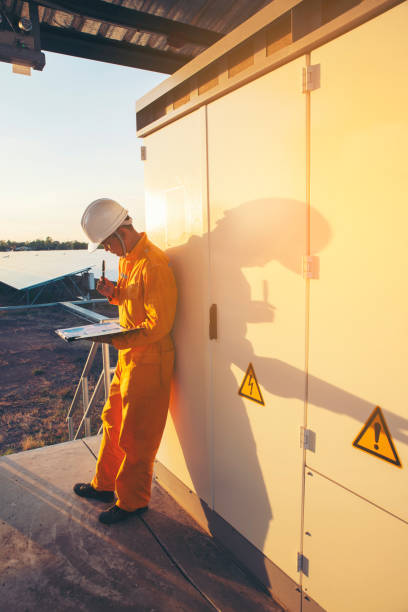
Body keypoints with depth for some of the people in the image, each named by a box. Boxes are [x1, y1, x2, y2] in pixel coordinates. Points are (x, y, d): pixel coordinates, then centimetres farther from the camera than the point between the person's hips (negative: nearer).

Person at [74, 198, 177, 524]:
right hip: (128, 356, 10)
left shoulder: (154, 265, -22)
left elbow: (158, 325, -24)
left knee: (136, 436, 5)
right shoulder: (126, 259, 9)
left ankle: (132, 501, 25)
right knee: (113, 421, 21)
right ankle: (105, 484, 41)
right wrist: (113, 291, 2)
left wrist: (116, 339, -28)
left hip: (149, 361, -10)